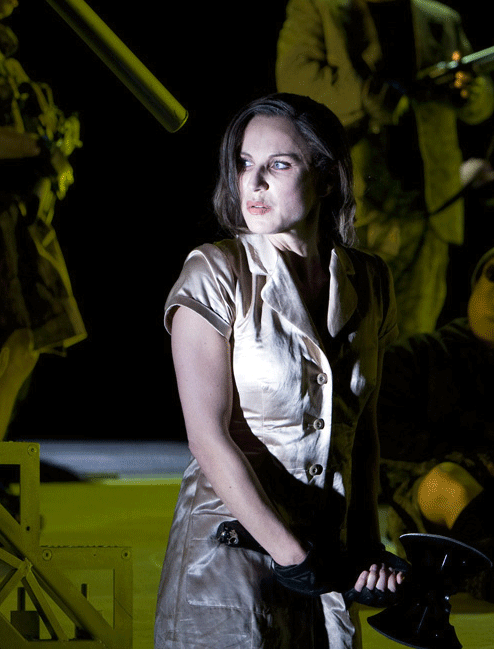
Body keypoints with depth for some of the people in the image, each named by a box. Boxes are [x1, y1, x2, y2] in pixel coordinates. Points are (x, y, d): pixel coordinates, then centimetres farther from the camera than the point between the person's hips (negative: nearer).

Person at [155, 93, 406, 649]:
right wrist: (292, 556, -18)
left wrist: (366, 547, -1)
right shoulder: (216, 273, -10)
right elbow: (210, 439, -15)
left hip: (327, 557, 4)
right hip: (229, 554, -4)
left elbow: (362, 429, 11)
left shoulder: (367, 283, 5)